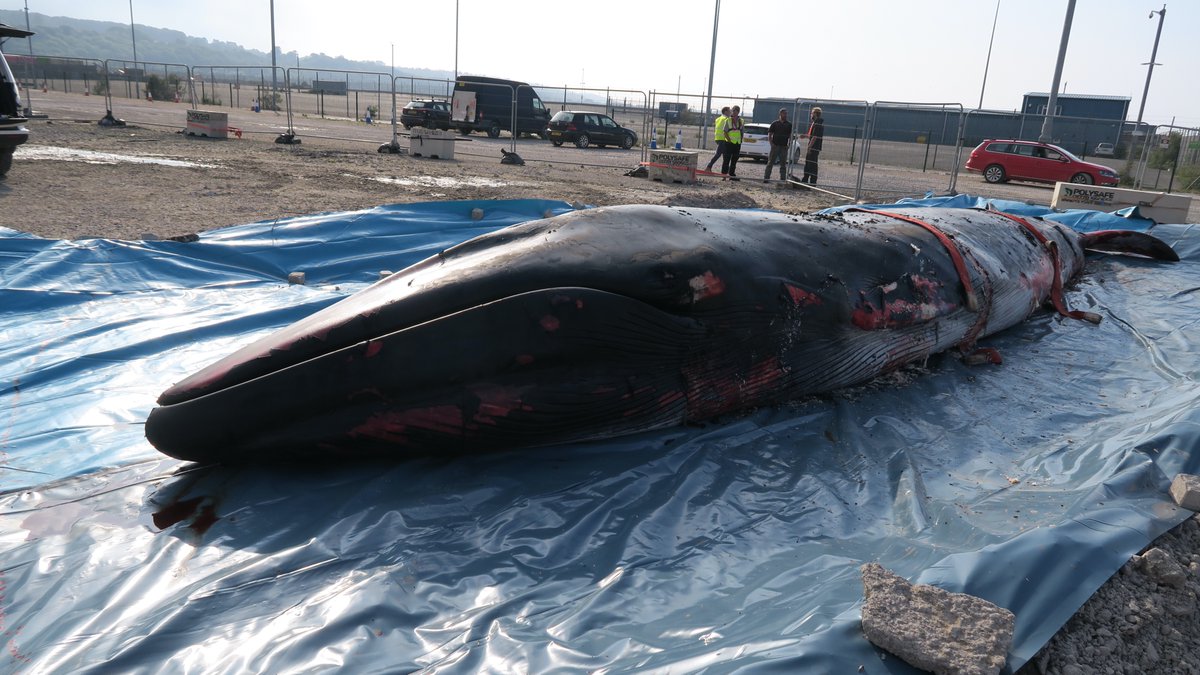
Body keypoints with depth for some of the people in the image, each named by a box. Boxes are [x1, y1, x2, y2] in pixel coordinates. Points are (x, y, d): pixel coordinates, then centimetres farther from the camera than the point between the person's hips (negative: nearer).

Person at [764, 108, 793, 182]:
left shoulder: (789, 125, 8)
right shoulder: (775, 123, 3)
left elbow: (790, 136, 9)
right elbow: (769, 134, 4)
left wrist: (789, 144, -3)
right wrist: (771, 143, -7)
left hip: (784, 147, 2)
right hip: (775, 145, -2)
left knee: (783, 164, 6)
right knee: (770, 162, -1)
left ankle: (783, 179, 10)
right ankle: (766, 178, 1)